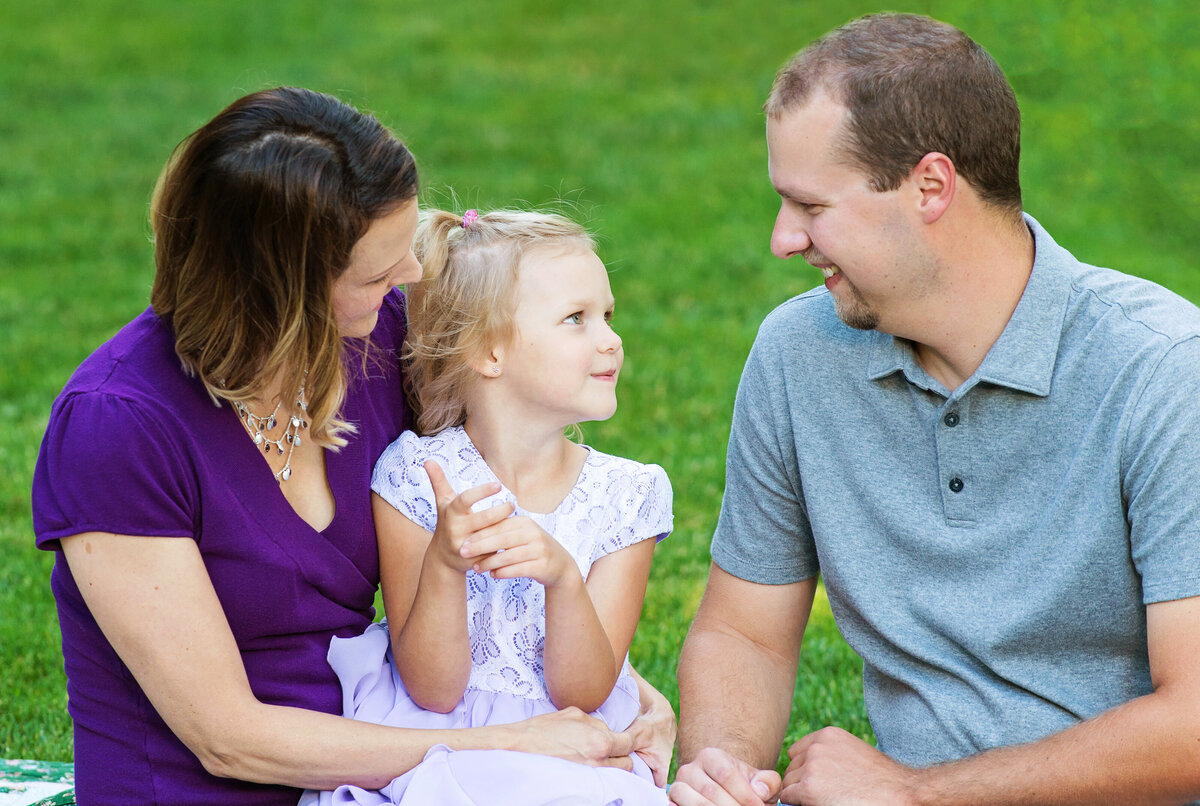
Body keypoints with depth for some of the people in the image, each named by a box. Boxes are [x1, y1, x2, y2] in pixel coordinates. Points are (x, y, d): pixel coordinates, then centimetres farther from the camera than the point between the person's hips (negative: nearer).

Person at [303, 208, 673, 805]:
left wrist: (562, 575, -25)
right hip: (433, 753, -2)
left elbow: (584, 694, -6)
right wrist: (444, 563, -26)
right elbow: (432, 689, -8)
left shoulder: (628, 494, 1)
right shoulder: (415, 476, -5)